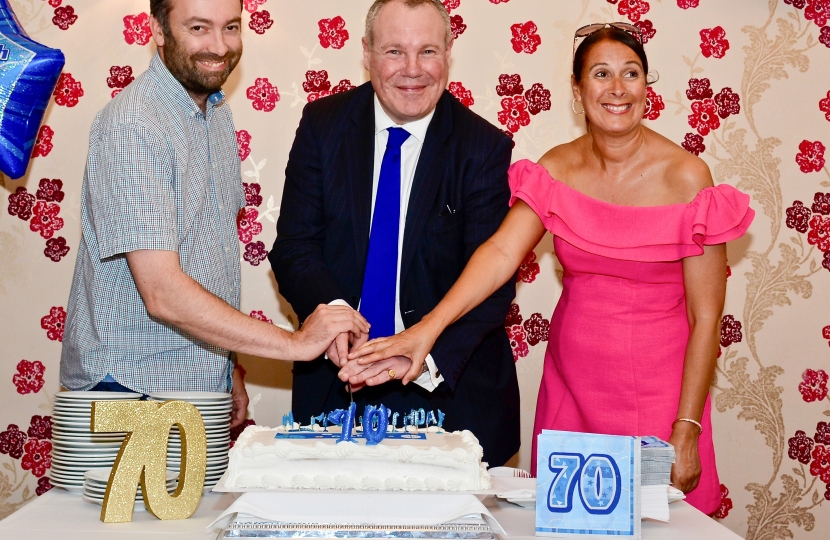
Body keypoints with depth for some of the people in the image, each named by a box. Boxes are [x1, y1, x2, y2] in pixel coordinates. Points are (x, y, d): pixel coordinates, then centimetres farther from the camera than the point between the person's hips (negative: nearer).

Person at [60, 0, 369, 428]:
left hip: (202, 385, 7)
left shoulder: (217, 114, 9)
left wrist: (226, 369, 12)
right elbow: (163, 294, -25)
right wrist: (295, 343, -23)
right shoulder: (133, 127, -19)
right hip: (131, 390, -7)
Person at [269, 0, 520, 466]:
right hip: (335, 382, 2)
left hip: (448, 386, -2)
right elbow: (294, 247, -4)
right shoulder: (323, 125, -2)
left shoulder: (484, 148, -8)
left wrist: (428, 353, -31)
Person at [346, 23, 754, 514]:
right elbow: (502, 251, -15)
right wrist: (426, 329, -29)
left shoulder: (685, 176, -10)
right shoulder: (558, 169, 0)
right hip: (570, 383, 3)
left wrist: (687, 432, -12)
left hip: (656, 389, -3)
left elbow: (705, 318, -9)